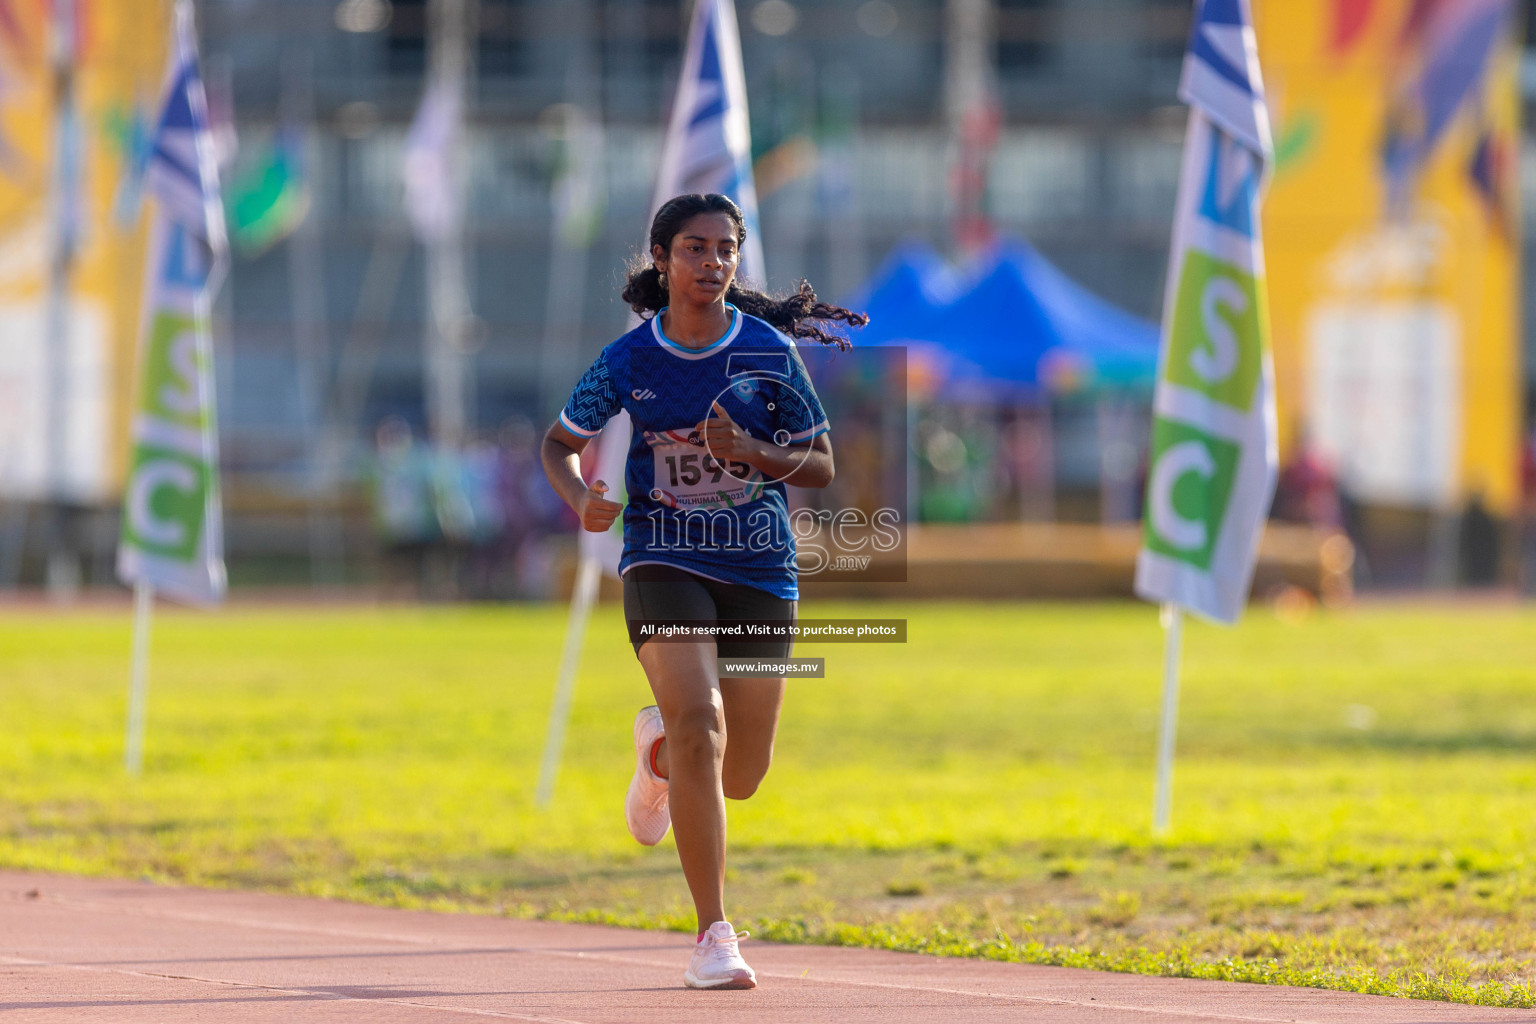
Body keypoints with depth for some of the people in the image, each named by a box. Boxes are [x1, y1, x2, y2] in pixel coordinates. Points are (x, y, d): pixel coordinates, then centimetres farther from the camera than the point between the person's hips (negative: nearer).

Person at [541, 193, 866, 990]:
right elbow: (559, 443, 9)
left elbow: (820, 466, 1)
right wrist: (581, 498, -13)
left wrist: (748, 450, -18)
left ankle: (661, 749, 46)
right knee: (702, 729, -23)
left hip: (760, 571, 2)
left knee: (739, 776, 7)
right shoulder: (628, 361, -4)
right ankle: (714, 937, -17)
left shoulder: (770, 351, -4)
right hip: (663, 563, -2)